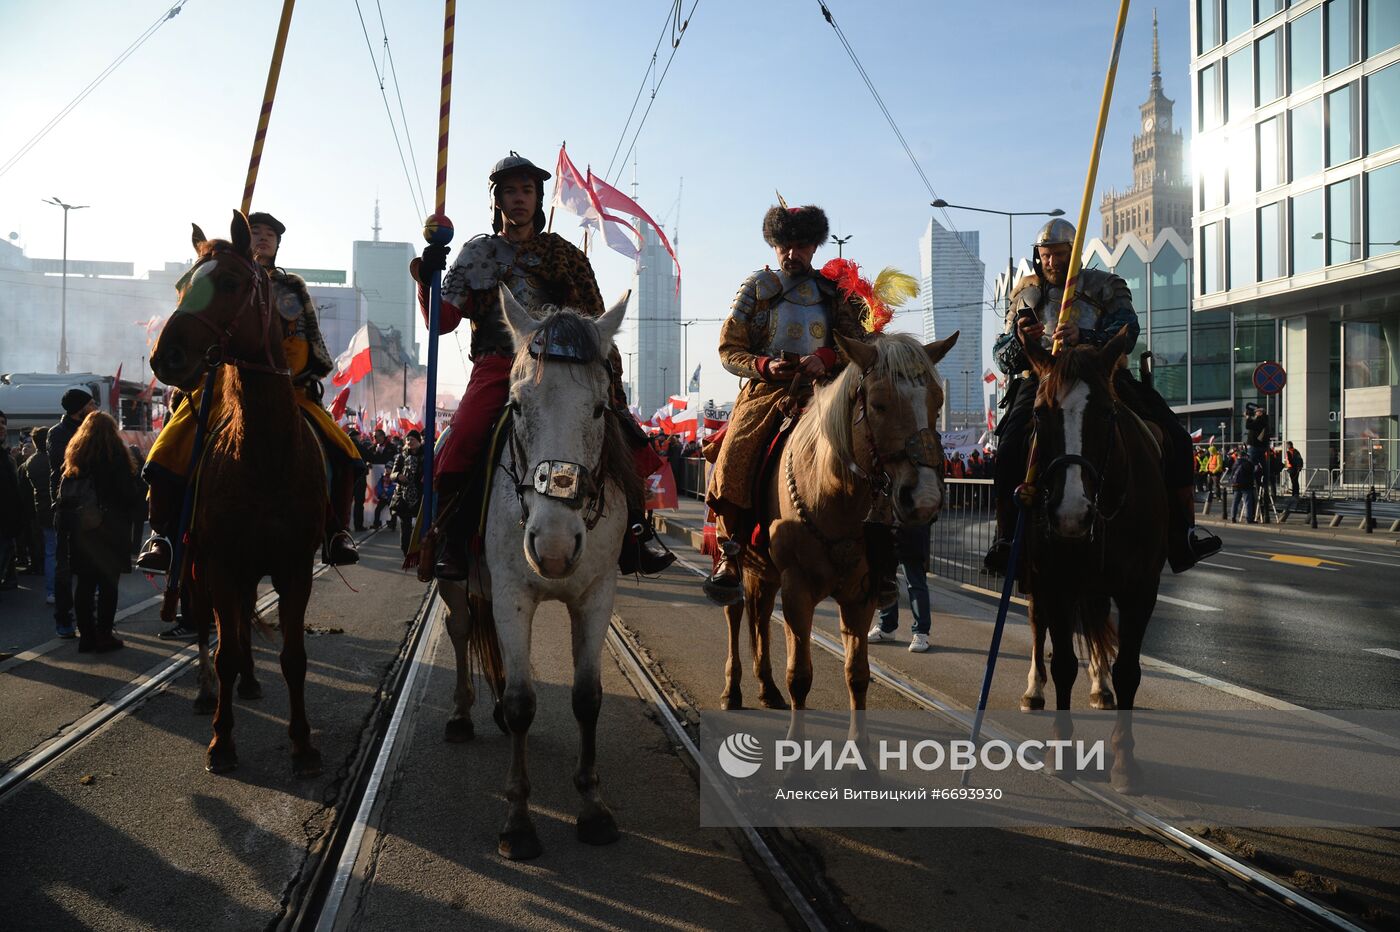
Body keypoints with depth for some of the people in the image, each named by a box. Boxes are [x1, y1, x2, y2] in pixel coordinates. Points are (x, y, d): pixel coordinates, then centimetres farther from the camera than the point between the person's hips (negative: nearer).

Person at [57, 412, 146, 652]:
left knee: (85, 583, 8)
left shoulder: (74, 457, 9)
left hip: (81, 532, 5)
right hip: (111, 533, -5)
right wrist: (141, 500, 10)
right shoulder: (116, 456, -8)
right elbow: (131, 494, -9)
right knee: (108, 584, 0)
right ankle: (104, 637, 1)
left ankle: (86, 635, 11)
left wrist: (70, 521, 18)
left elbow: (64, 497, 11)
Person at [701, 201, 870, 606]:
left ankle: (878, 565, -13)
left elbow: (858, 344, 10)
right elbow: (728, 349, 8)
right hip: (766, 390, -1)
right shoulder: (756, 287, 13)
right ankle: (730, 560, -15)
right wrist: (764, 365, -13)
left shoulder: (833, 291, 17)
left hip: (824, 388, 1)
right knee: (734, 462, -26)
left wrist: (827, 358, -12)